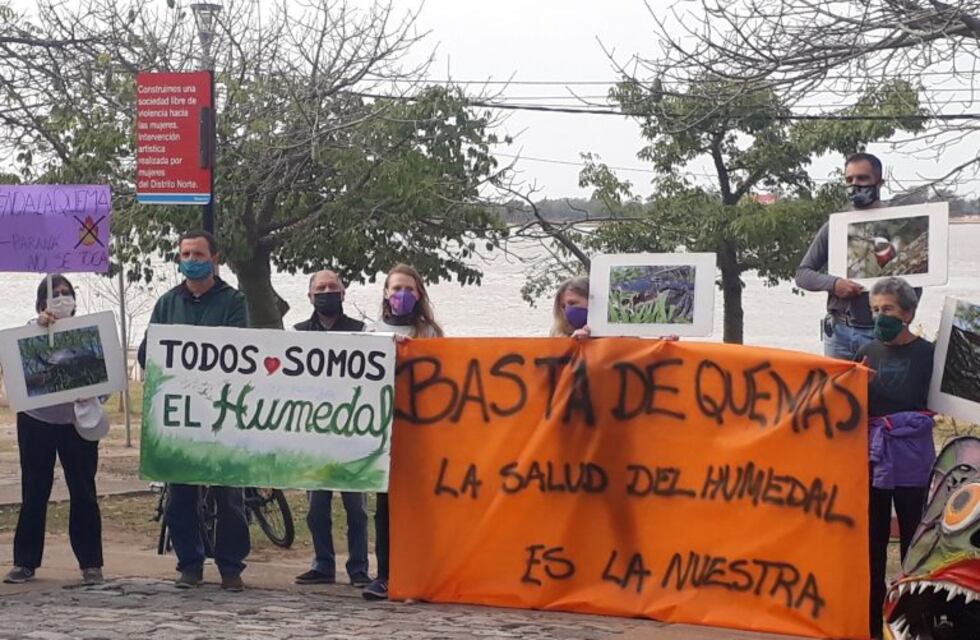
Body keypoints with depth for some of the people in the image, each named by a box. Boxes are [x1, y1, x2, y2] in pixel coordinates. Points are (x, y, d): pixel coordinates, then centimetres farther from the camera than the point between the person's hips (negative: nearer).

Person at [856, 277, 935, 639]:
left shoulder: (927, 353, -3)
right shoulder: (868, 353, 9)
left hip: (911, 458, -4)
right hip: (873, 454, 4)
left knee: (914, 541, -1)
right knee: (871, 541, 6)